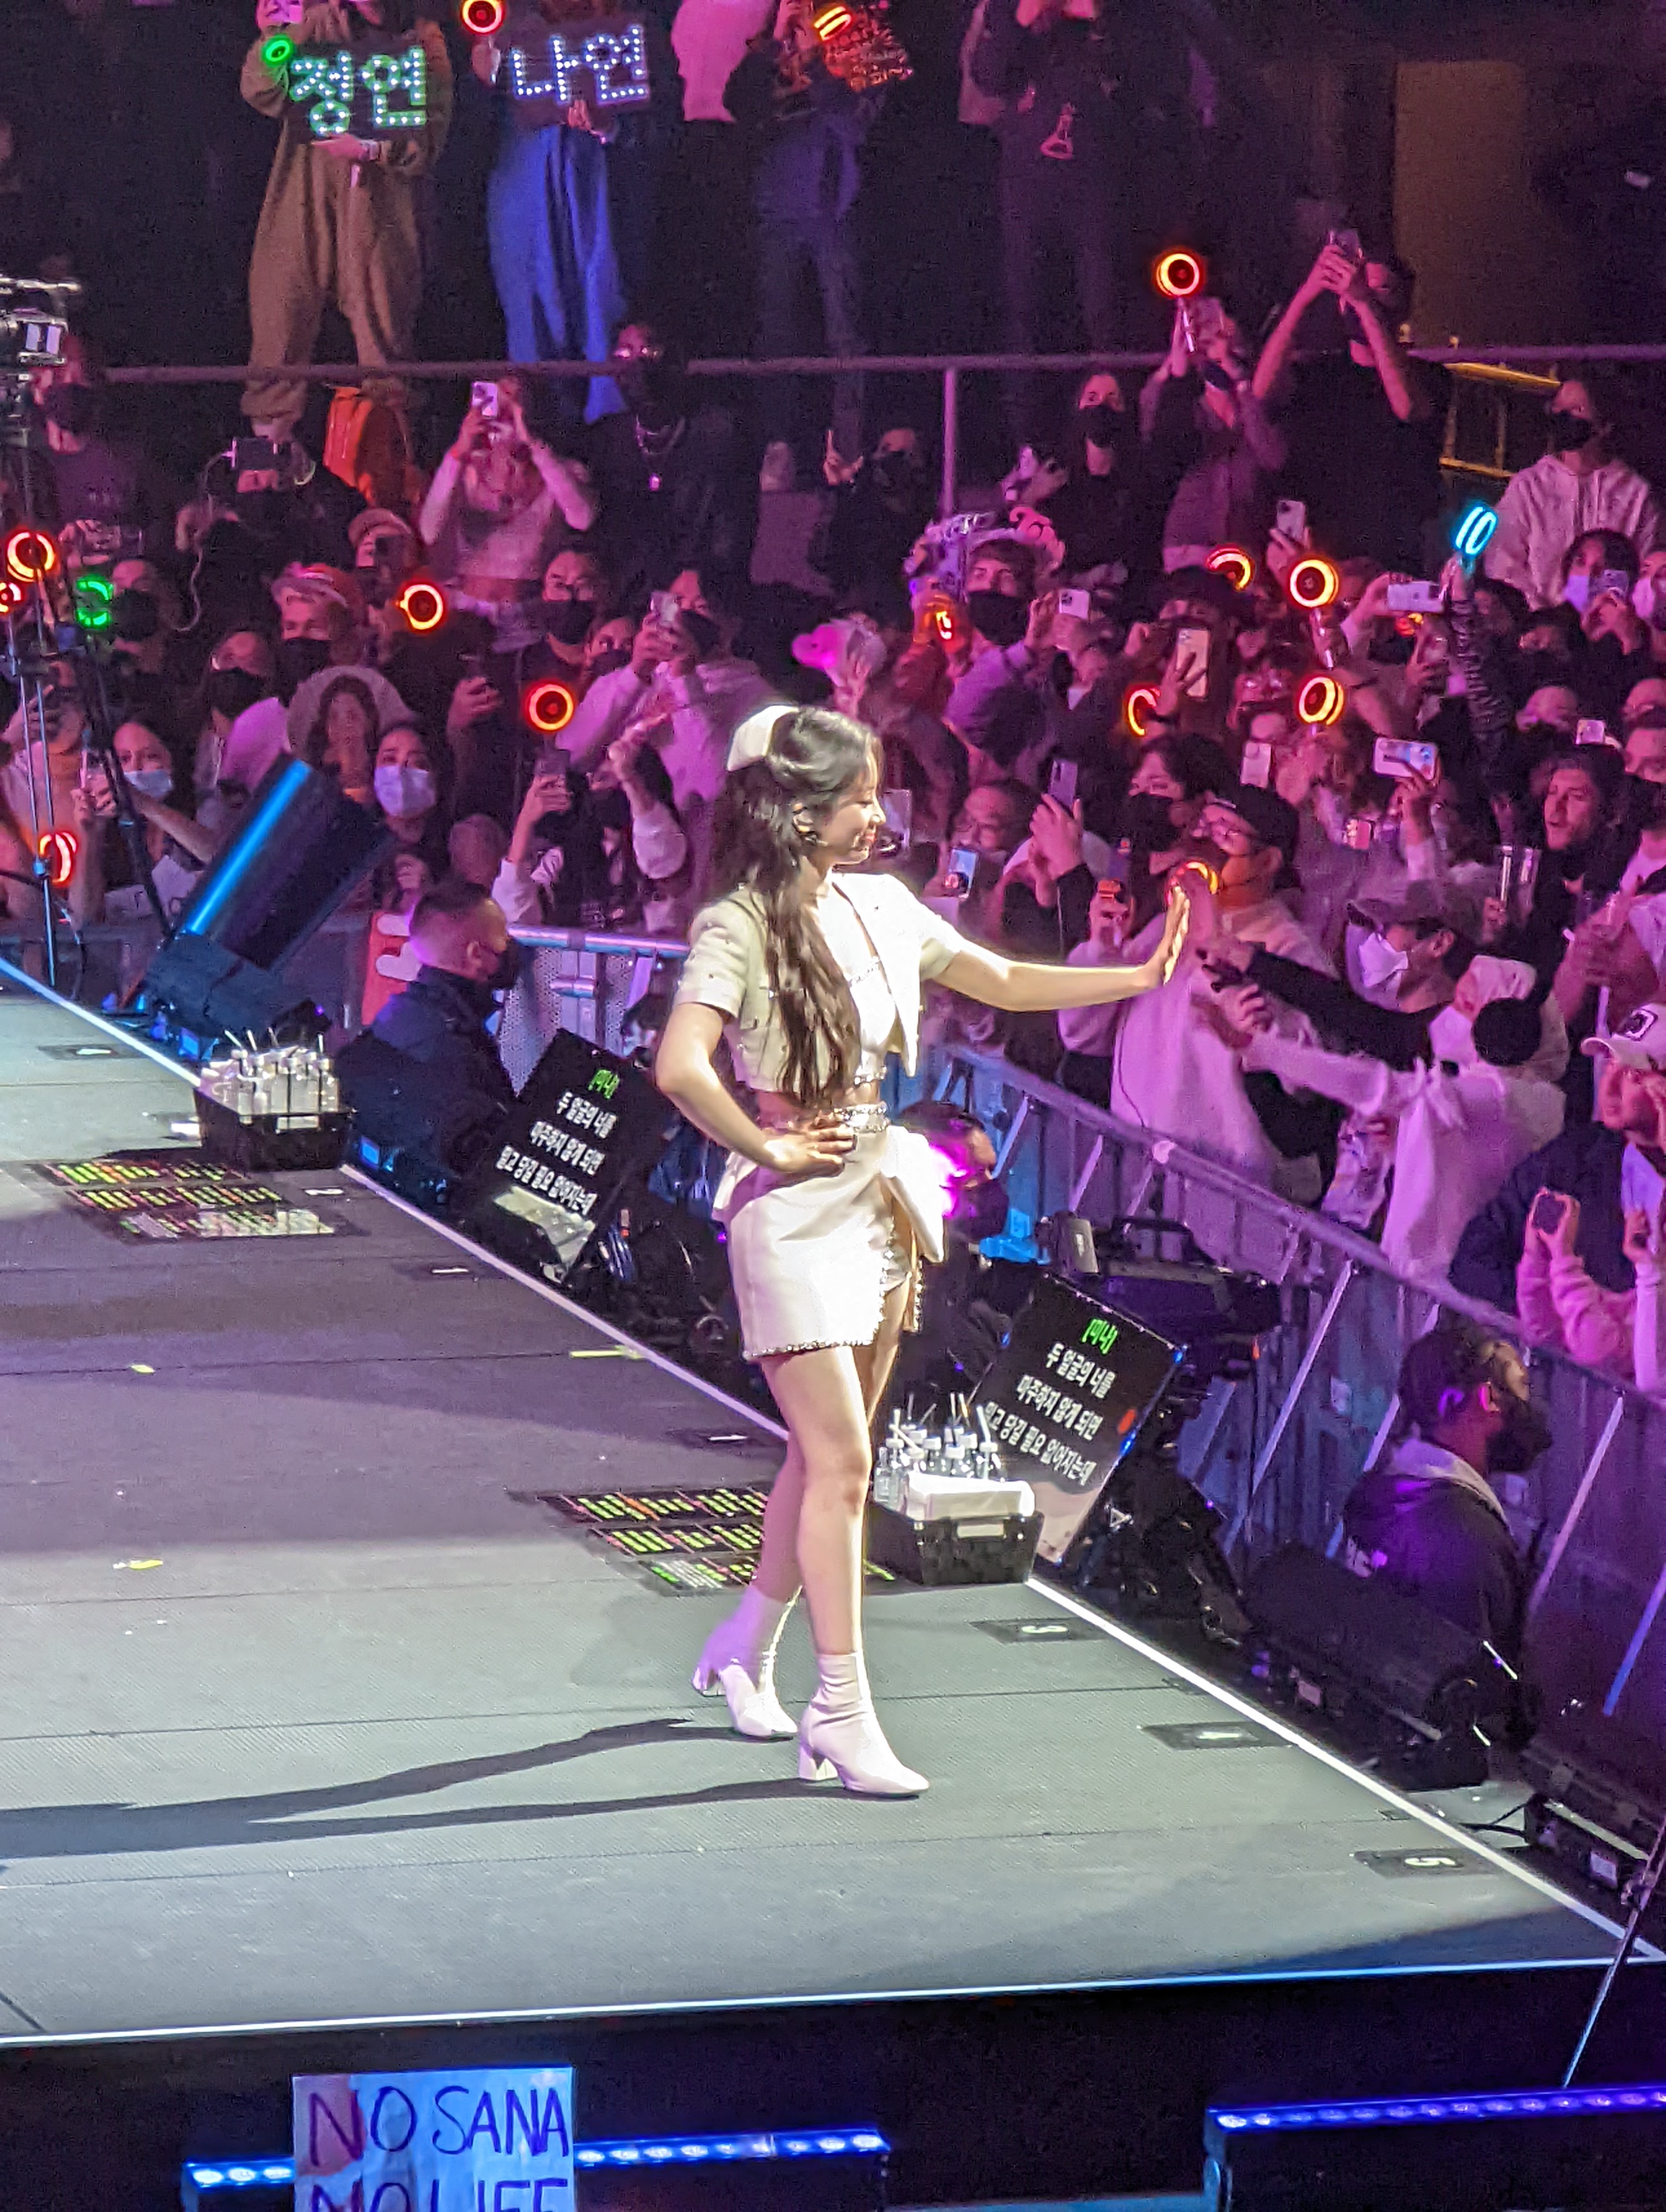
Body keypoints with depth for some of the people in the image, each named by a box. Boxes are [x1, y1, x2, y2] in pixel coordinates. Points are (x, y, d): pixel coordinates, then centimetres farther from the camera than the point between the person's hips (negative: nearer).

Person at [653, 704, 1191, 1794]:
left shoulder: (880, 906, 7)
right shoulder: (739, 926, -14)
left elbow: (1002, 981, 19)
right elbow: (680, 1067, -27)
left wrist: (1140, 978, 12)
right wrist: (765, 1149, -16)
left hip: (880, 1201, 7)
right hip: (795, 1211, -7)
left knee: (829, 1448, 15)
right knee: (840, 1459, -10)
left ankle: (748, 1645, 35)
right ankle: (843, 1712, -7)